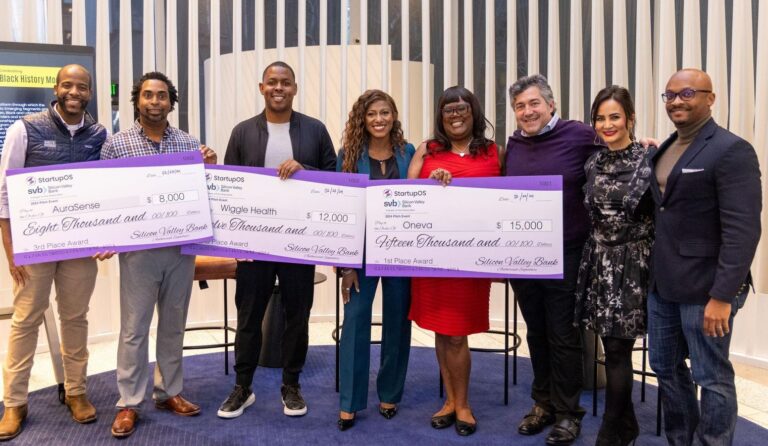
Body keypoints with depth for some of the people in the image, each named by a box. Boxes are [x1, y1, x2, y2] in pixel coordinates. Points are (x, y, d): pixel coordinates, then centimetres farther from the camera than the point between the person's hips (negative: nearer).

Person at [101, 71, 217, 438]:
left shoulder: (190, 144, 5)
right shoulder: (116, 144, -1)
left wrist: (209, 168, -9)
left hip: (182, 248, 3)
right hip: (138, 249, -2)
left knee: (173, 325, 13)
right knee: (134, 327, 5)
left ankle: (168, 392, 28)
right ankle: (129, 403, 17)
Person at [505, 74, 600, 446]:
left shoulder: (579, 135, -8)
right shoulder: (513, 144, 8)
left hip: (565, 255, -5)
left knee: (563, 336, 6)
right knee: (536, 333, 16)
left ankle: (567, 413, 24)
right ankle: (542, 404, 33)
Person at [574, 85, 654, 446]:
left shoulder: (649, 161, -8)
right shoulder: (592, 163, 6)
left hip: (631, 264, -5)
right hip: (599, 261, 5)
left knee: (617, 351, 0)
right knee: (612, 347, 12)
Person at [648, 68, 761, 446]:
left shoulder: (732, 150, -12)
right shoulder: (665, 149, 12)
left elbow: (743, 230, -18)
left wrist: (722, 296, -22)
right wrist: (654, 272, 8)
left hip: (704, 287, -8)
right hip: (662, 283, 8)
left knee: (711, 378, 7)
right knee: (665, 368, 18)